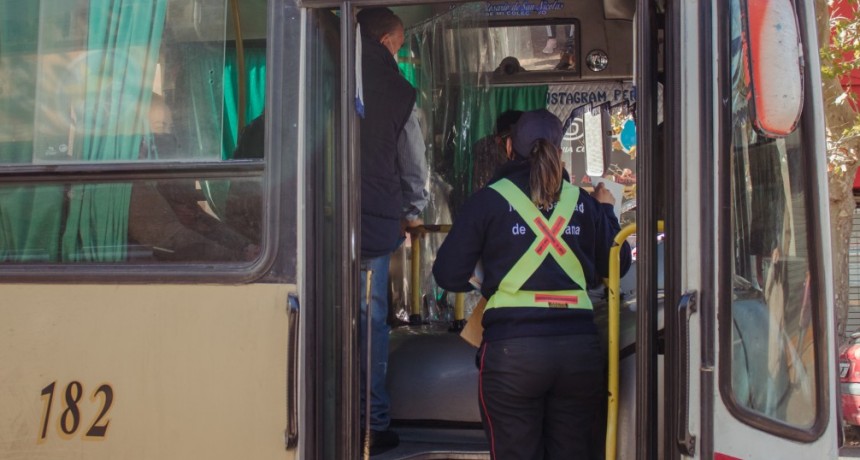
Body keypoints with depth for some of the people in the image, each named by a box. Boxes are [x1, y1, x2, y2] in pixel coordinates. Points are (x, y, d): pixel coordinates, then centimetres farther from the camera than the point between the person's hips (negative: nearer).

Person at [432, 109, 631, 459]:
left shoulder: (489, 200, -1)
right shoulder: (583, 202, 7)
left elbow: (449, 275, -2)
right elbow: (617, 266, 17)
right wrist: (606, 210, 30)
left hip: (512, 349, -3)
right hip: (579, 347, 3)